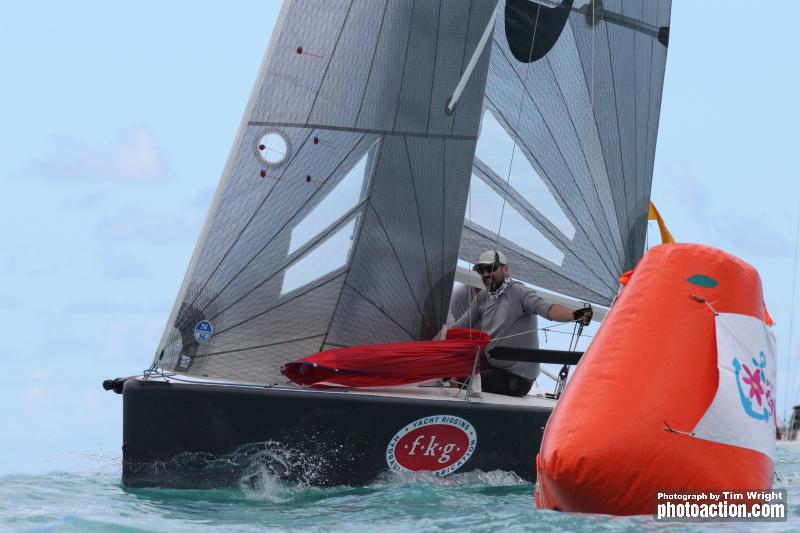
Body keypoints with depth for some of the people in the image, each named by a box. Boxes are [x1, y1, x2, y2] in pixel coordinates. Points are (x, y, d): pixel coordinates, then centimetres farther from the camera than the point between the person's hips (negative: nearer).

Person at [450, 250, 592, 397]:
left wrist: (574, 315, -47)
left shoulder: (518, 291, -13)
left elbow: (547, 309, -28)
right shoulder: (482, 298, 10)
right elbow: (458, 328, 12)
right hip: (489, 362, 7)